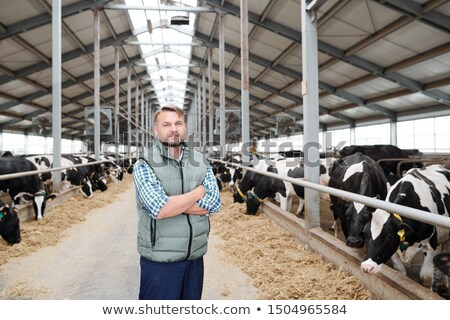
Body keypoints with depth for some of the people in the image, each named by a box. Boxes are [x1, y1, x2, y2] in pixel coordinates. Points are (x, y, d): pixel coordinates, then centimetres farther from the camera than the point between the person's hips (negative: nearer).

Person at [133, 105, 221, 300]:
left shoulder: (201, 162, 2)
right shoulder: (144, 165, -10)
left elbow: (214, 203, -9)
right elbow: (158, 209, -24)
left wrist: (171, 204, -18)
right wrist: (199, 192, -13)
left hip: (195, 258, 4)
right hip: (159, 261, -4)